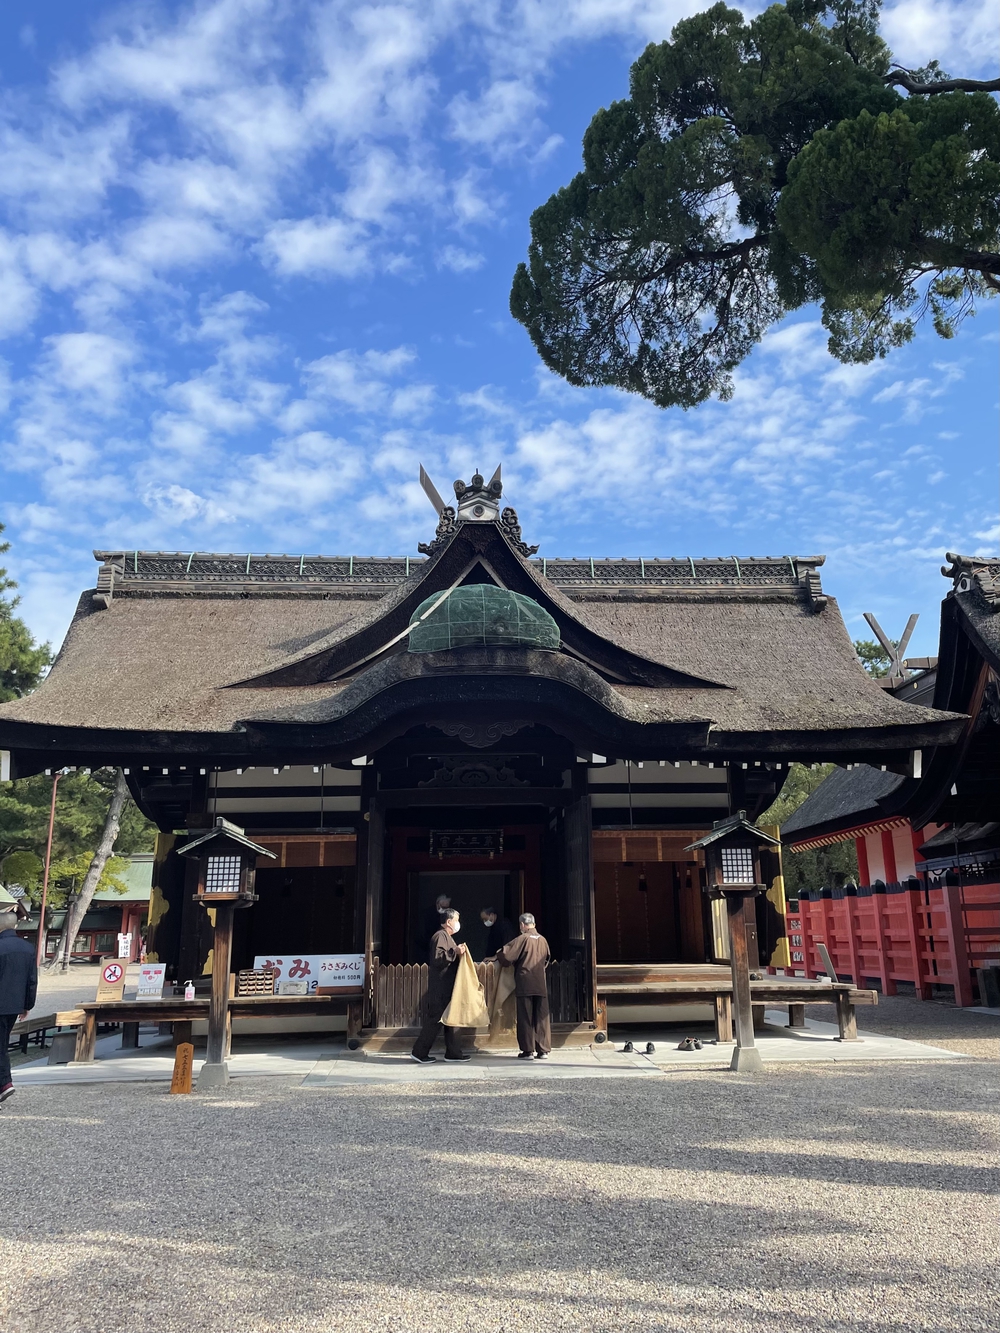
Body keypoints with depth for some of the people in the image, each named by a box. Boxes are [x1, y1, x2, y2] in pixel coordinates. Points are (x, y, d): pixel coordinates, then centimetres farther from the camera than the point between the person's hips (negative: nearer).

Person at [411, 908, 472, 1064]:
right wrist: (454, 952, -26)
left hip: (447, 987, 11)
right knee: (435, 1019, -6)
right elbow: (437, 959, -25)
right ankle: (419, 1052, 1)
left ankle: (453, 1052, 15)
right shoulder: (440, 936, -14)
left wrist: (458, 952, 16)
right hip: (440, 988, -10)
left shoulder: (447, 937, 19)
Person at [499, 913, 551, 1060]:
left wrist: (498, 955, 9)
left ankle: (528, 1050, 4)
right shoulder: (543, 940, 7)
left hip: (525, 984, -4)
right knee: (541, 1017, 8)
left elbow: (506, 955, -12)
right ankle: (543, 1050, 8)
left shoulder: (522, 939, -9)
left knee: (526, 1017, 3)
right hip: (541, 984, 4)